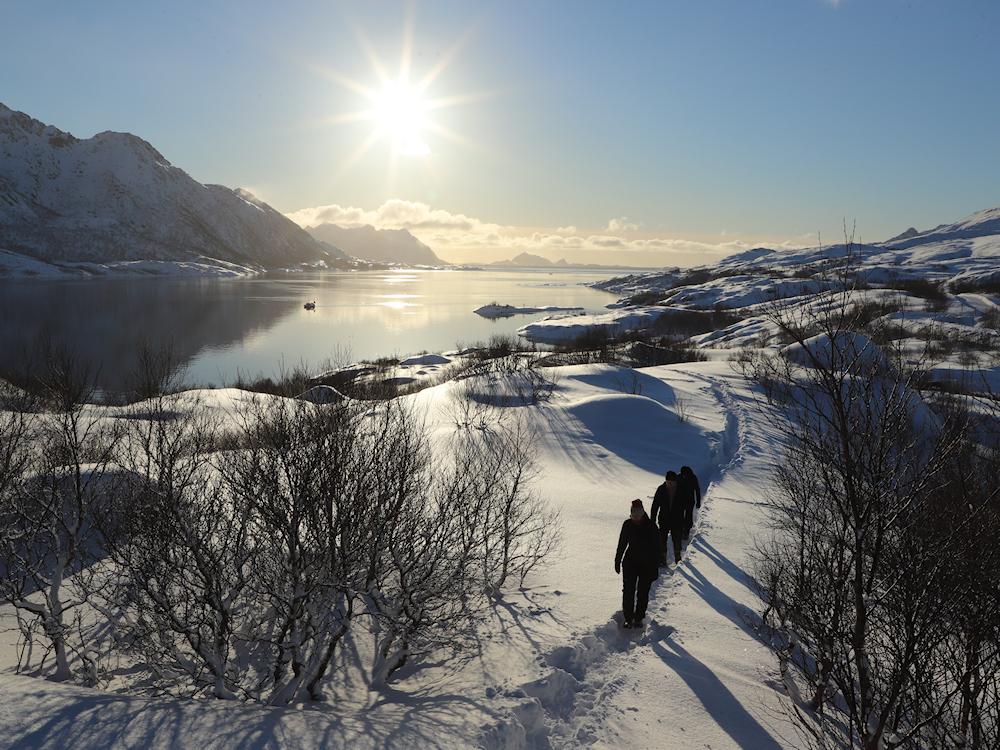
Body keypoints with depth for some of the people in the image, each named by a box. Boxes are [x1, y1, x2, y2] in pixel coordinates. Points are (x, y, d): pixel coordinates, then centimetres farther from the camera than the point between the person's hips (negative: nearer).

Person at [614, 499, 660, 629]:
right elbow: (622, 544, 7)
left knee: (643, 593, 7)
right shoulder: (628, 525, -4)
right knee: (628, 591, 0)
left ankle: (638, 618, 22)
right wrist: (617, 561, 11)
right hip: (630, 563, 2)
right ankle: (628, 617, 12)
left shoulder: (650, 526, -13)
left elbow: (656, 548, -8)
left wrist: (654, 567, -10)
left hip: (647, 564, -2)